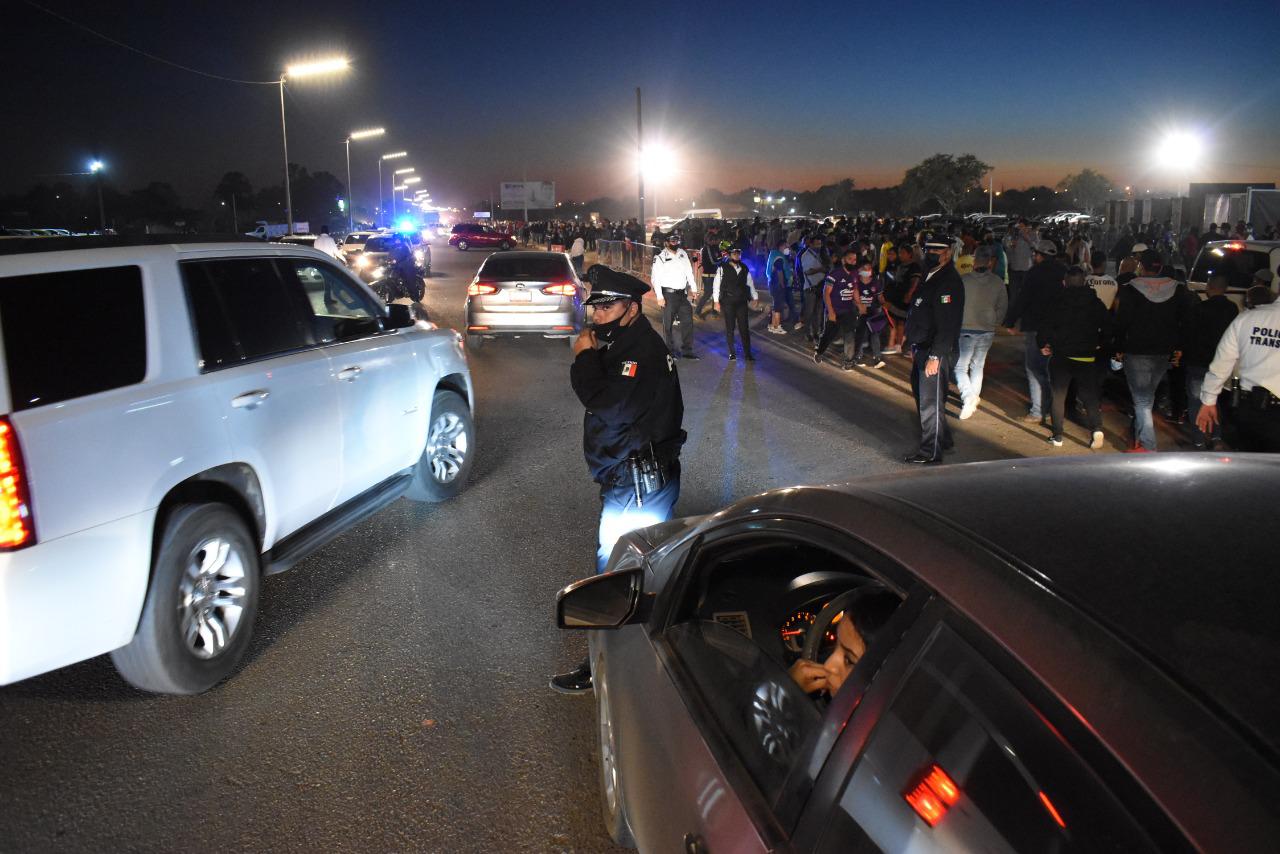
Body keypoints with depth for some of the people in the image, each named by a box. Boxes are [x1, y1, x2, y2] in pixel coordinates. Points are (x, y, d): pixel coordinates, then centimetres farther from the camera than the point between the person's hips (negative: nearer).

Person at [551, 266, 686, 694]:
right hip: (642, 474, 11)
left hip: (639, 481, -11)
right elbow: (596, 390, 17)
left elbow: (608, 405, -27)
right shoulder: (625, 343, 13)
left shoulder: (643, 350, -19)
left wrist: (585, 357, -17)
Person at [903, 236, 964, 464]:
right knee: (921, 394, 20)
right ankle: (942, 439, 35)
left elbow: (947, 324, -23)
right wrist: (915, 346, 21)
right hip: (923, 350, 10)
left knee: (930, 402, -4)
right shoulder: (931, 277, 15)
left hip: (935, 352, -10)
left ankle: (931, 452, 5)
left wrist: (935, 356, -25)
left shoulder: (949, 282, -17)